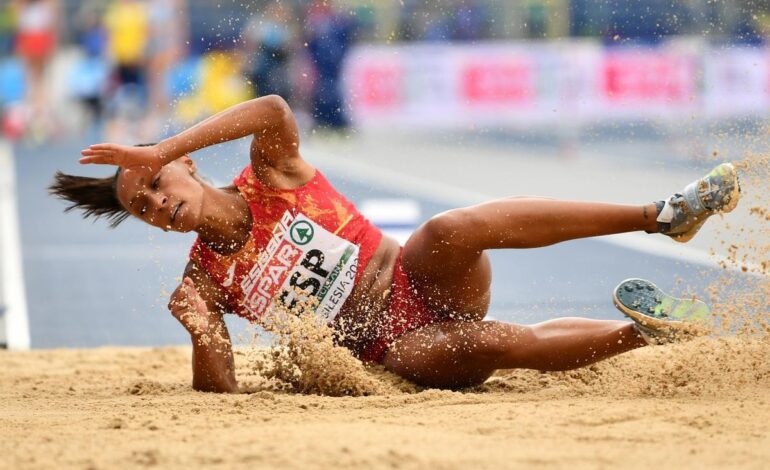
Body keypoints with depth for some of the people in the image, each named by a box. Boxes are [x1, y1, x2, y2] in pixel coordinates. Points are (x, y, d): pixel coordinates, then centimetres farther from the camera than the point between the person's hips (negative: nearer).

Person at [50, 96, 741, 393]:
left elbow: (275, 110, -27)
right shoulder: (203, 282, 1)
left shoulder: (272, 177, -3)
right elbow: (220, 389, -2)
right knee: (491, 343, -34)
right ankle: (642, 331, -22)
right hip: (391, 346, 1)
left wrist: (158, 153, -29)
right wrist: (202, 333, -25)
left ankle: (659, 214, -30)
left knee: (450, 229, -35)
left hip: (414, 281, 0)